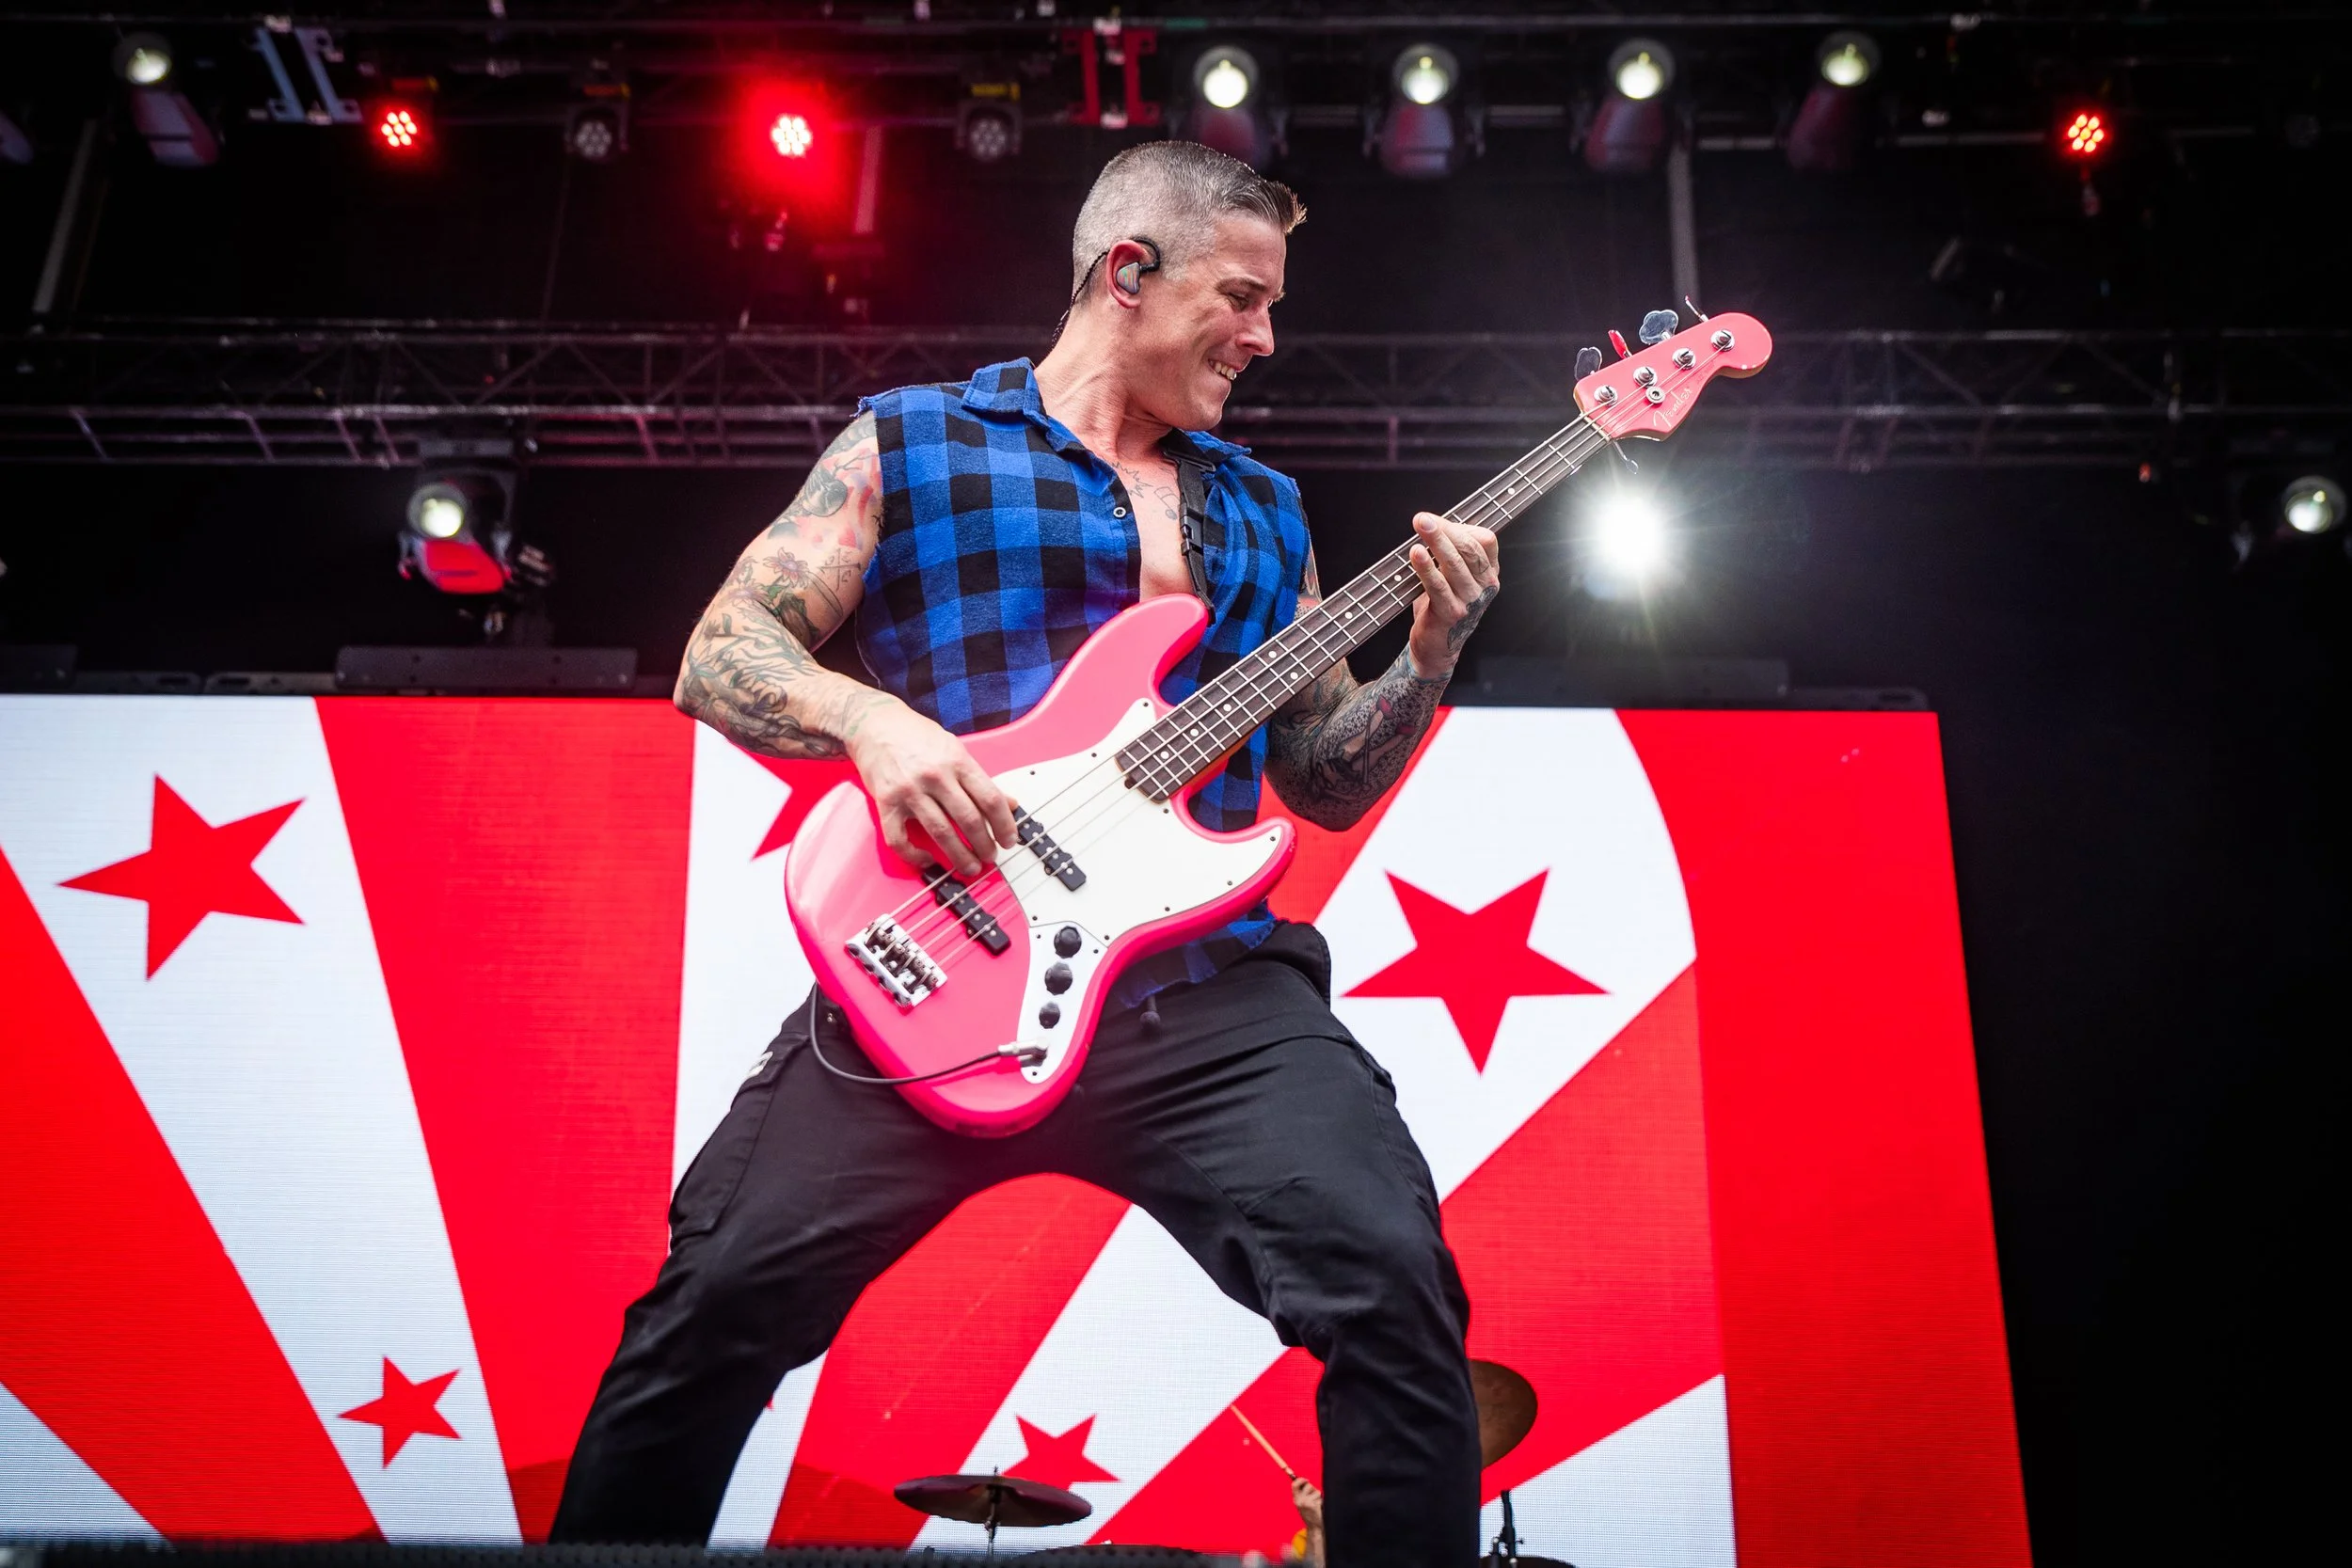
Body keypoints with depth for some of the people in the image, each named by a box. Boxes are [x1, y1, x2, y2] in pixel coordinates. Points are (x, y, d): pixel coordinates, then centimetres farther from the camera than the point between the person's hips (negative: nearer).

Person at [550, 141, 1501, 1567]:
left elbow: (1329, 780, 21)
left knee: (1394, 1287, -18)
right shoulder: (909, 444, 11)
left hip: (1209, 993, 3)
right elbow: (722, 654, 5)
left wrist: (1427, 663, 4)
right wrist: (870, 717, -14)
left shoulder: (1266, 513, 23)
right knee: (715, 1301, -10)